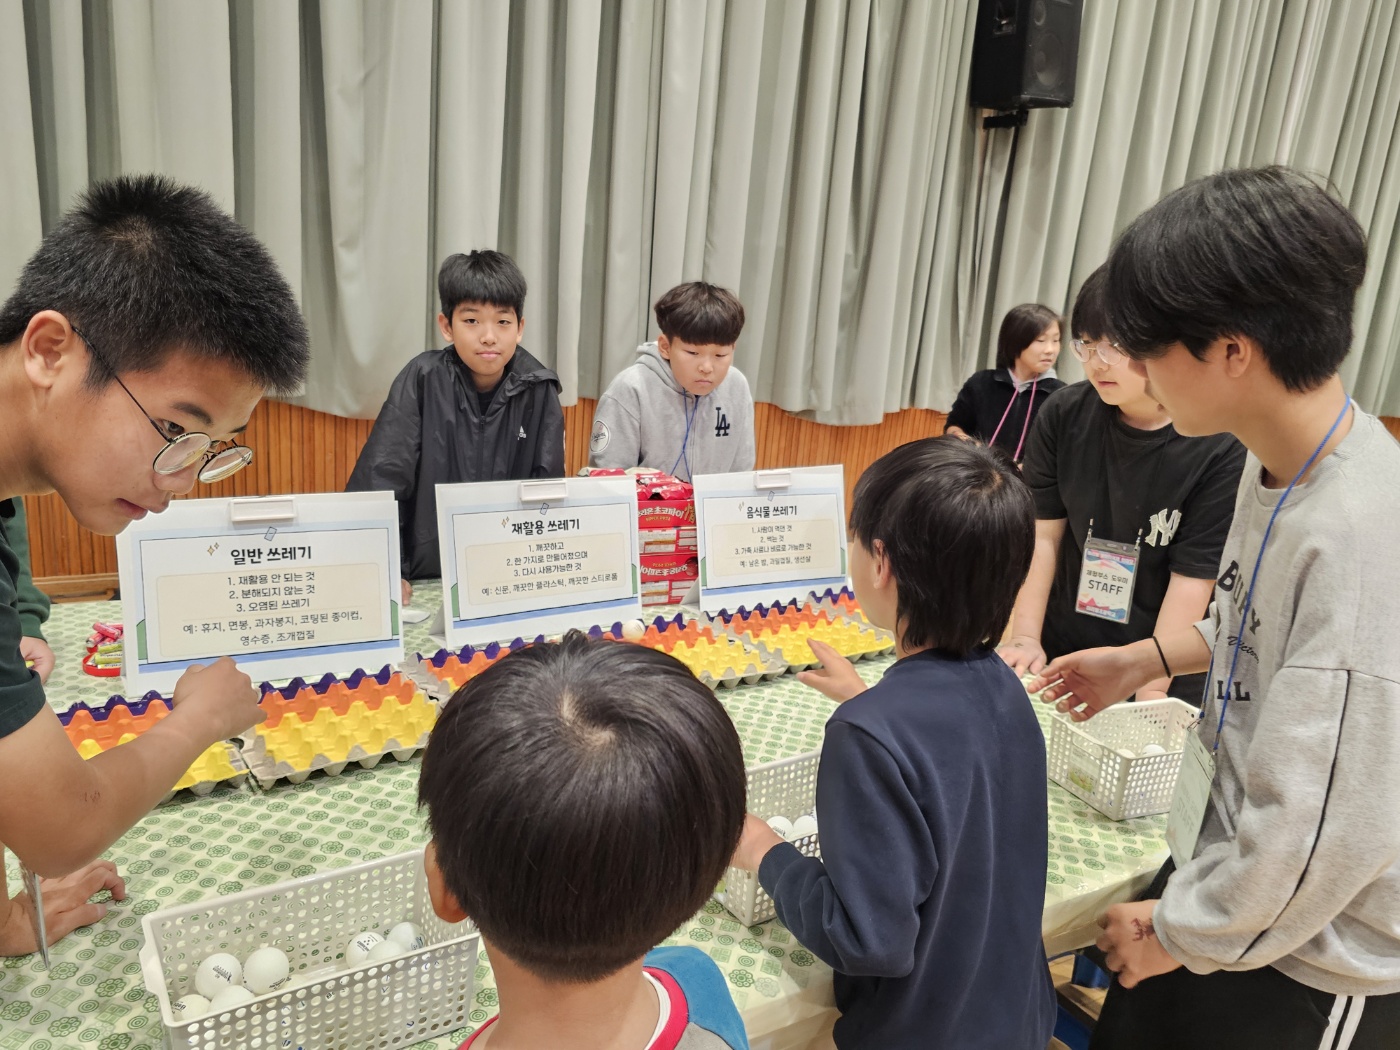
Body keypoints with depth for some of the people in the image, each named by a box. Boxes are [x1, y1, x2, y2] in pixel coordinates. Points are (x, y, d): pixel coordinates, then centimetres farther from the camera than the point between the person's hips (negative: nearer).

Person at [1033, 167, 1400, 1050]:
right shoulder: (1281, 463, -4)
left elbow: (1322, 829, -29)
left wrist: (1179, 933, -15)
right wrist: (1149, 659, 9)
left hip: (1310, 971, -7)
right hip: (1223, 866, 7)